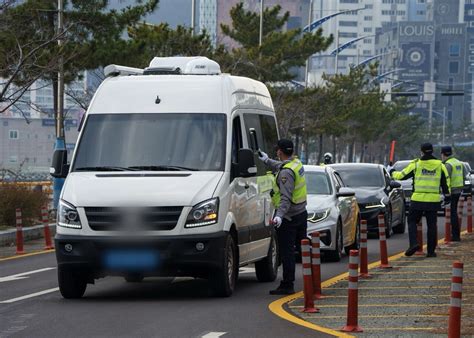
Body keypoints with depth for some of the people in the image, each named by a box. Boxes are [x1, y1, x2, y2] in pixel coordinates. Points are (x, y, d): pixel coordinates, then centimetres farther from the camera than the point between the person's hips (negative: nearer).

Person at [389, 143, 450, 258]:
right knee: (431, 225, 8)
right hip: (434, 200, 2)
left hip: (418, 199, -2)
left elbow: (402, 175, 2)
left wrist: (392, 172, 21)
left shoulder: (416, 164, -4)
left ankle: (413, 243, -11)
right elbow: (446, 181, 8)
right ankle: (431, 251, 7)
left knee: (412, 222, 10)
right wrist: (447, 195, 18)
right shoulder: (440, 165, 4)